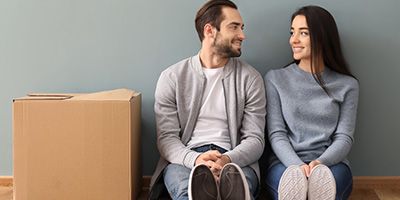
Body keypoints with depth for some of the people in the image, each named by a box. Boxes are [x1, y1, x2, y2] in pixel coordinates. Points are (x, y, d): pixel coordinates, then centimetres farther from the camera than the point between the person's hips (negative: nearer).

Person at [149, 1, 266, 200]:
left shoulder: (250, 78, 10)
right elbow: (166, 137, 1)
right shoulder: (172, 77, 8)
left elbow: (255, 139, 5)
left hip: (235, 160, 2)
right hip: (185, 159, -1)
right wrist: (195, 159, -23)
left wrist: (228, 159, -20)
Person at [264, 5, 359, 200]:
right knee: (292, 180, -37)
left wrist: (319, 163, -18)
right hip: (286, 163, 0)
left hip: (331, 164, 1)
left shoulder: (347, 85, 11)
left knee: (323, 182, -37)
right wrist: (297, 166, -17)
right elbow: (276, 134, 1)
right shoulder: (276, 78, 9)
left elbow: (344, 138, 3)